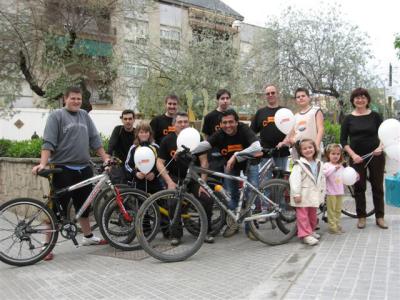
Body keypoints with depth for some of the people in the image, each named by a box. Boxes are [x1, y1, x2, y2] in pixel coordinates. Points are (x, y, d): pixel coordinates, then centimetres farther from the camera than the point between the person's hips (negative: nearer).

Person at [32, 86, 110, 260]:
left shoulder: (84, 116, 13)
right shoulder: (56, 116, -3)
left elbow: (94, 140, 14)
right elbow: (48, 142, -11)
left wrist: (105, 158, 8)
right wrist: (43, 164, -22)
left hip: (84, 169, 6)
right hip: (63, 169, -5)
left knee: (84, 205, 16)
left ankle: (88, 236, 31)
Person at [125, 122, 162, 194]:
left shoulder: (155, 147, 4)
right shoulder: (134, 148, 2)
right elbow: (127, 165, 6)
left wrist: (155, 173, -11)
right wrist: (135, 173, -11)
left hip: (154, 182, 1)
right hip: (138, 183, 0)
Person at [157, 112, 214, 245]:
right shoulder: (167, 140, -4)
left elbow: (203, 161, -6)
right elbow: (160, 162, -5)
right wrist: (169, 182, -17)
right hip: (175, 178, -1)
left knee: (207, 199, -19)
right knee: (174, 203, -26)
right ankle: (176, 234, -6)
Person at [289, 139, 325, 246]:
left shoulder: (319, 164, 9)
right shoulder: (299, 164, -12)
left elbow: (322, 179, 15)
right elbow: (294, 179, -19)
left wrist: (322, 193, 14)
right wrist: (296, 194, -23)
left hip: (314, 195, 7)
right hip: (303, 195, -6)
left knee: (313, 214, 17)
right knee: (303, 215, -5)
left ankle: (311, 230, 33)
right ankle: (305, 235, -2)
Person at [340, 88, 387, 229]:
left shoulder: (375, 116, 2)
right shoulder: (348, 118, 2)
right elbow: (343, 140, 0)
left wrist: (380, 147, -15)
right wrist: (353, 155, -11)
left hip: (375, 156, 0)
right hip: (357, 157, 0)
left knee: (377, 186, 5)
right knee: (359, 187, 6)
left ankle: (380, 217, 16)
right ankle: (361, 217, 16)